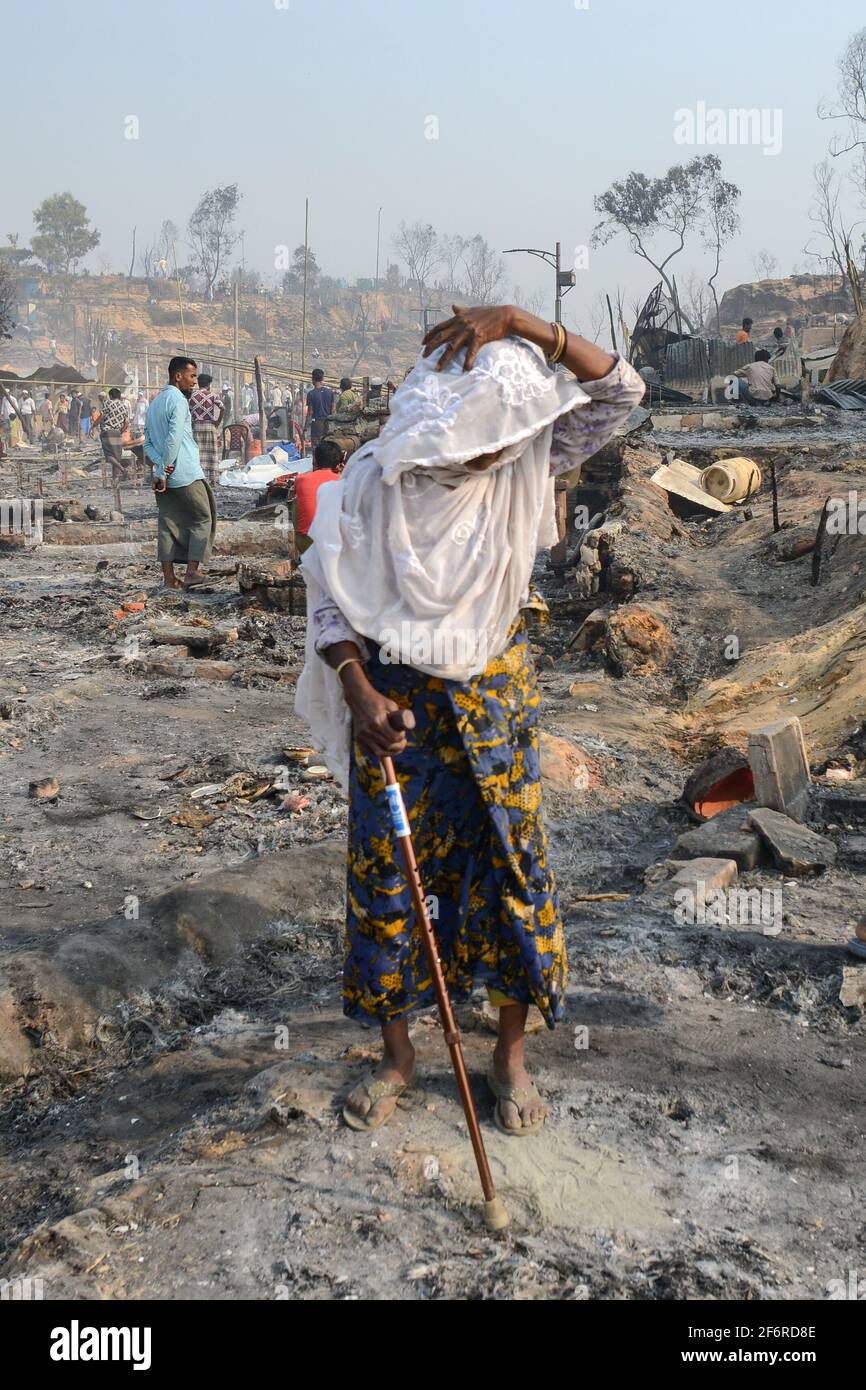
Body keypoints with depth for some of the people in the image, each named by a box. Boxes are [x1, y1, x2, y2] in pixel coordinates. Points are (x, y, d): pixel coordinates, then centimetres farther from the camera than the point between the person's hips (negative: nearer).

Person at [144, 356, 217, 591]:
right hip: (186, 474, -8)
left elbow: (148, 444, 13)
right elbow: (174, 439, -19)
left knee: (168, 524, 8)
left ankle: (169, 578, 6)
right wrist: (163, 472, -14)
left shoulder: (154, 403, 17)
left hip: (165, 476, 8)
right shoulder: (178, 400, -9)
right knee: (202, 518, 4)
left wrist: (161, 466, -2)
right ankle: (192, 572, -2)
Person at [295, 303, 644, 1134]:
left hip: (495, 693, 2)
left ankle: (510, 1054, 27)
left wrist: (519, 324, -22)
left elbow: (620, 391, -12)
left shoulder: (522, 469, -6)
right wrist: (358, 692, -22)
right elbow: (329, 600, -7)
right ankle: (396, 1054, 30)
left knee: (511, 866, 6)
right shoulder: (372, 485, -12)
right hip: (395, 699, -1)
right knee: (384, 872, 8)